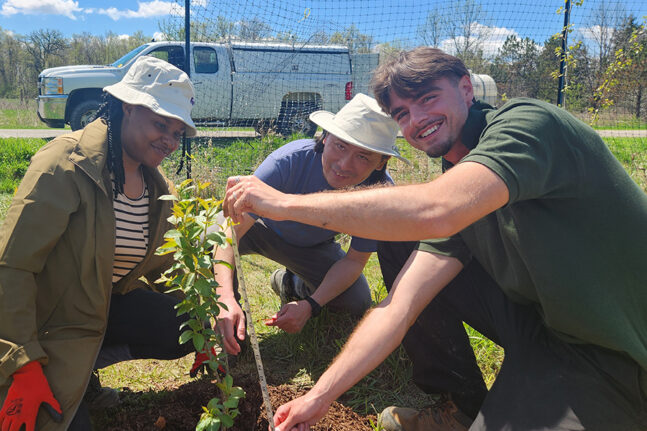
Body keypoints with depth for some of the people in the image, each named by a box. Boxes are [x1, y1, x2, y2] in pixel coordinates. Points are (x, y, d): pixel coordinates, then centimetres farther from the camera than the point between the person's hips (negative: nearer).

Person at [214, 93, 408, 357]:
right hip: (263, 228, -2)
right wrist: (226, 296, -55)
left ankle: (291, 283, 16)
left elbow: (354, 260, -18)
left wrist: (311, 305, -32)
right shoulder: (290, 160, -39)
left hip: (314, 246, 3)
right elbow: (232, 228, -41)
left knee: (358, 304, -15)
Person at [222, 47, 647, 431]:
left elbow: (434, 212, -39)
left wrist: (285, 202, -30)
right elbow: (399, 306, -5)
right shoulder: (456, 186, 1)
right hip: (548, 322, 8)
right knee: (404, 260, 4)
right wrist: (321, 395, -10)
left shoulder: (526, 122, -21)